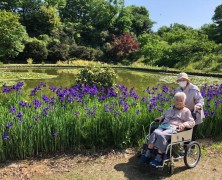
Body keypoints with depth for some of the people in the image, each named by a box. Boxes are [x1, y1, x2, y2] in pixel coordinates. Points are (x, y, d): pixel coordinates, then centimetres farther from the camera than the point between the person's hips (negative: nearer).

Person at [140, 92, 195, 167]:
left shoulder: (186, 111, 14)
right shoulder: (170, 109, 31)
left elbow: (192, 122, 8)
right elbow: (164, 116, 44)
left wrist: (184, 124, -12)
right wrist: (160, 118, 20)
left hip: (174, 128, -5)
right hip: (163, 126, 5)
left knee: (161, 135, -35)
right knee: (155, 133, -29)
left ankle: (159, 159, -29)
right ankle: (148, 155, -31)